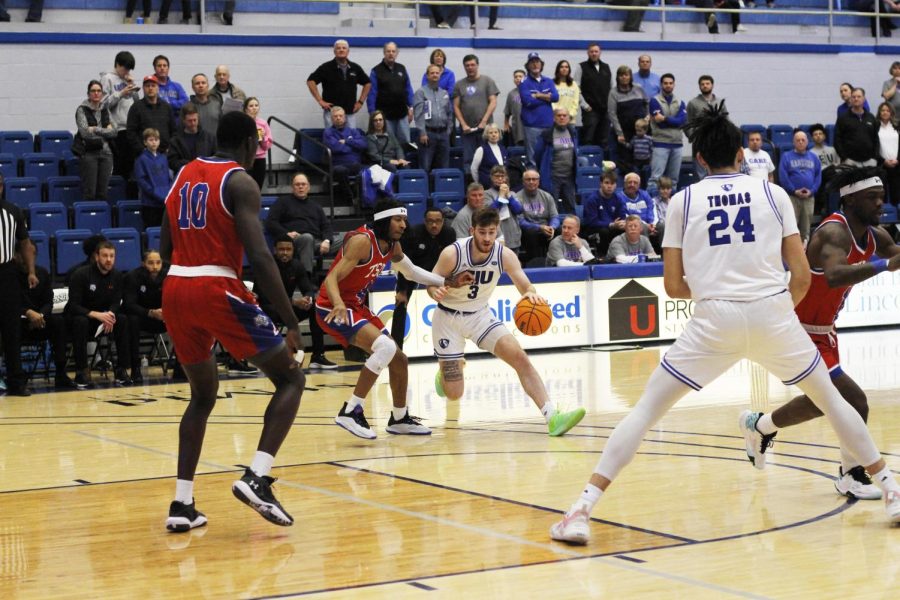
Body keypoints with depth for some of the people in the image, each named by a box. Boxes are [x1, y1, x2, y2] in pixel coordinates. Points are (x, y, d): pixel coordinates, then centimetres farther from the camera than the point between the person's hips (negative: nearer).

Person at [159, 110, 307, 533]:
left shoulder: (184, 175, 16)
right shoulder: (240, 181, -5)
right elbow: (259, 256, -16)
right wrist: (291, 321, -15)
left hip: (175, 291, 7)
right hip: (217, 290, -7)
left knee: (203, 395, 22)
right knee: (290, 377, 4)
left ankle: (182, 503, 14)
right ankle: (256, 478, -13)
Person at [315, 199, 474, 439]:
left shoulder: (393, 246, 4)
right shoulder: (362, 241, -23)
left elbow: (411, 272, 23)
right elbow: (331, 278, -28)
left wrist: (450, 282, 15)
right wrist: (339, 305, -47)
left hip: (356, 307, 9)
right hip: (333, 309, -9)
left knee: (398, 359, 13)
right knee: (386, 347, -28)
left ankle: (400, 419, 32)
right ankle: (351, 411, -22)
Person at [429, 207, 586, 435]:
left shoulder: (505, 255, -16)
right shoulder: (453, 253, -23)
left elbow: (524, 284, -21)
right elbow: (432, 282, -12)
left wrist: (531, 293, -46)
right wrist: (435, 291, -37)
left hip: (480, 314, 3)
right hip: (448, 316, -2)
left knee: (520, 357, -20)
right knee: (453, 393, -2)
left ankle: (552, 416, -24)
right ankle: (444, 372, 38)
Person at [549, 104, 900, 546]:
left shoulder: (683, 200, 9)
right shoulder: (773, 193, 10)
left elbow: (674, 286, 7)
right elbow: (802, 276, 6)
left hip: (714, 322, -1)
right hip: (774, 313, 1)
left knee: (647, 410, 6)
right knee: (831, 399, 23)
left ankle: (583, 510, -4)